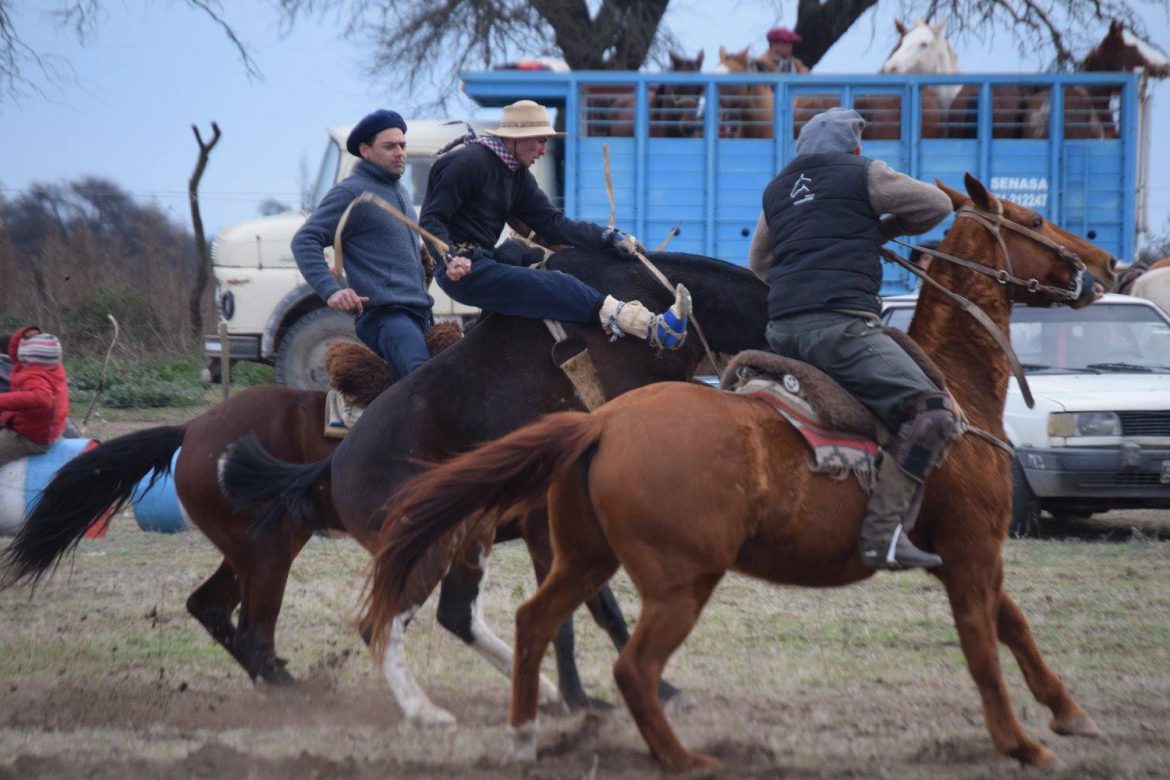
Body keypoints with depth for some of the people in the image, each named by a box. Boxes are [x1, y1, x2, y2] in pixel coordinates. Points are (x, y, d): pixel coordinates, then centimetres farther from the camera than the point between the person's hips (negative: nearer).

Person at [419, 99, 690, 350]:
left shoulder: (518, 175, 16)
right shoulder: (469, 162, -11)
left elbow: (553, 223, 10)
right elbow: (431, 220, -14)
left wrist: (611, 238, -1)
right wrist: (450, 259, -31)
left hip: (484, 263, 10)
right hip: (463, 271, -10)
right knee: (556, 287, -22)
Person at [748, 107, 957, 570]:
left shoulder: (777, 190, 24)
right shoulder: (862, 174, 6)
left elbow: (759, 264, 37)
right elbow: (937, 204, 14)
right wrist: (884, 230, 29)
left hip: (780, 330, 8)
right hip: (839, 321, -8)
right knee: (934, 412, -14)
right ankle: (883, 531, -27)